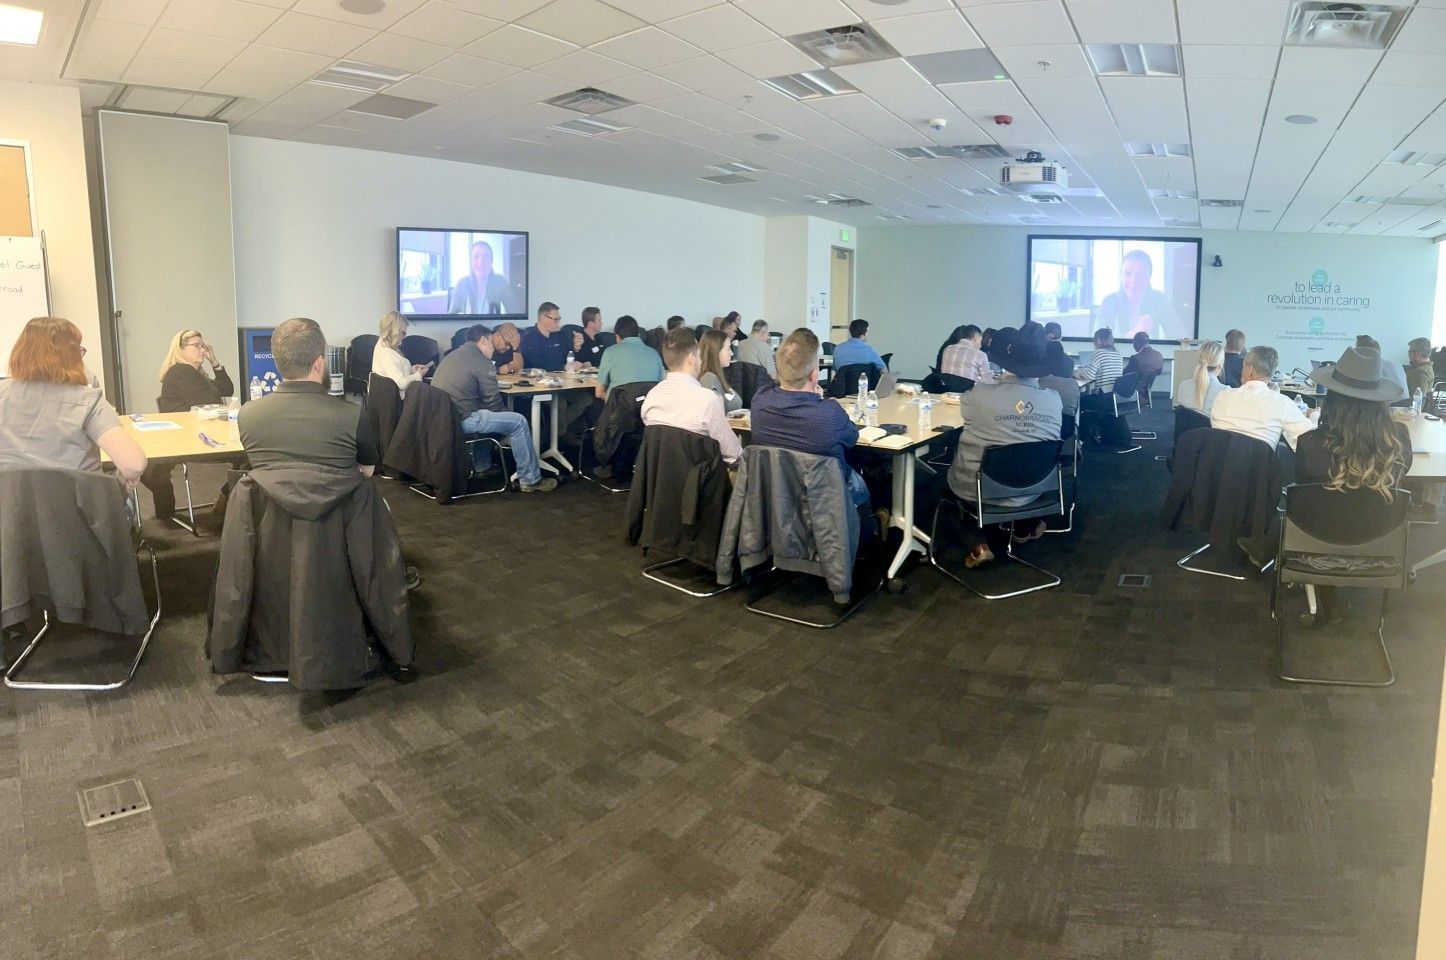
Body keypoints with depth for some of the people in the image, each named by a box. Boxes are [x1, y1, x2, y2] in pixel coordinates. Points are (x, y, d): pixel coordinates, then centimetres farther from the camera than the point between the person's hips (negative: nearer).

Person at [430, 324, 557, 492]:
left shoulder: (452, 355, 18)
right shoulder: (481, 362, -8)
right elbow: (493, 402, -9)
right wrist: (506, 412, 11)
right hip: (461, 420, -9)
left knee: (484, 415, 37)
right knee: (518, 422, -2)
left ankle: (481, 466, 40)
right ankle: (530, 480, 3)